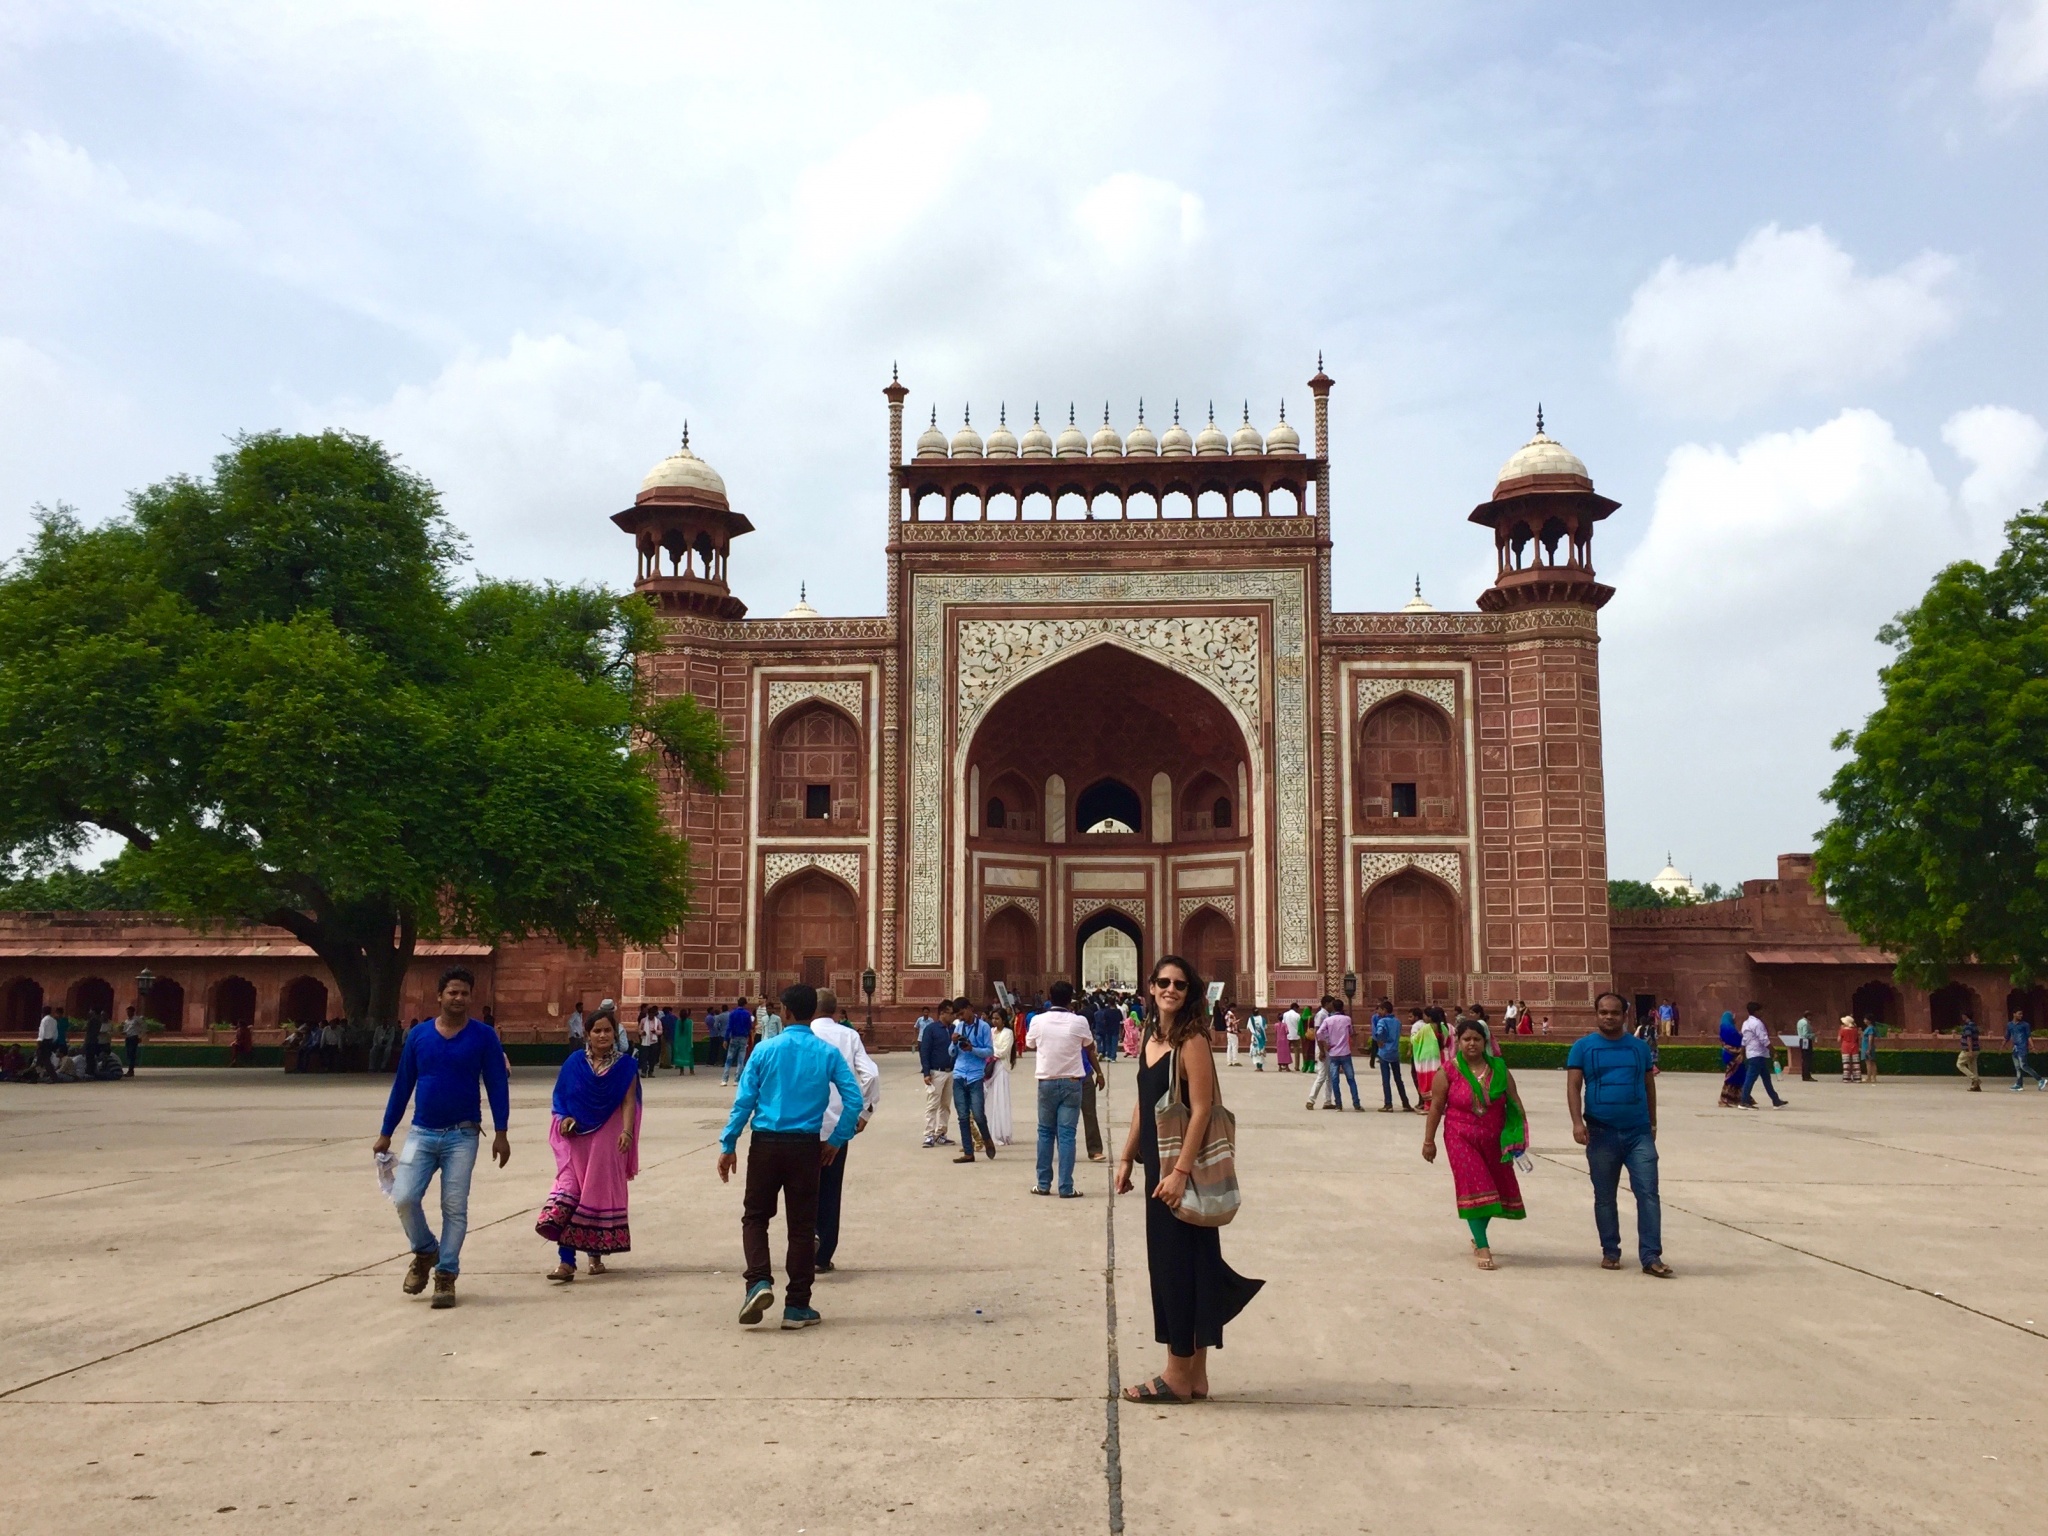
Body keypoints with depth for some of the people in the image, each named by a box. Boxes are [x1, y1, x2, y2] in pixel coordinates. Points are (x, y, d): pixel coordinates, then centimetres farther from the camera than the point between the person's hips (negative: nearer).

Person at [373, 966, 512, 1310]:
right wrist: (386, 1134, 10)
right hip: (422, 1133, 2)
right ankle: (425, 1252, 17)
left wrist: (500, 1133, -8)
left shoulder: (484, 1036, -2)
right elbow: (402, 1085, 10)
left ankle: (446, 1276, 11)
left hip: (462, 1136, -2)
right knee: (404, 1198, -9)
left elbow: (497, 1085, -2)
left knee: (455, 1207, -2)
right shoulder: (418, 1034, 4)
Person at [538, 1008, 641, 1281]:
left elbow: (628, 1102, -6)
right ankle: (566, 1261, -12)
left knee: (602, 1194, 7)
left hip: (608, 1140, 0)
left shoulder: (625, 1065, -1)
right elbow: (561, 1097, 10)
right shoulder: (575, 1062, 3)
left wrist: (627, 1131, -20)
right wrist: (565, 1117, -9)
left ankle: (596, 1254, 24)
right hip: (577, 1138, 1)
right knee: (569, 1190, -9)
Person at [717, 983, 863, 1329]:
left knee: (755, 1215, 15)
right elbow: (854, 1099, -5)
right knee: (802, 1224, 8)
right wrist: (836, 1140, 5)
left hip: (766, 1144, -1)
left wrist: (728, 1145, 2)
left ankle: (759, 1282, -5)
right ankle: (797, 1306, 12)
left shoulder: (765, 1050, -3)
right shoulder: (828, 1054, 0)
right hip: (806, 1147, 1)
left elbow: (744, 1100, -4)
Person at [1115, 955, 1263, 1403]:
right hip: (1156, 1165, 8)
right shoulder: (1149, 1038, 11)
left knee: (1179, 1265, -1)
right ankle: (1194, 1376, 22)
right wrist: (1126, 1158, 15)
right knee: (1165, 1265, 12)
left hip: (1181, 1168, -8)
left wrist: (1180, 1171, -23)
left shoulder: (1192, 1042, -14)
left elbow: (1201, 1110, -19)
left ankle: (1179, 1376, 10)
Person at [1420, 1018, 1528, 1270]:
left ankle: (1479, 1237, 36)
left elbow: (1514, 1102, 5)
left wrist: (1518, 1135, -2)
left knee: (1496, 1188, 13)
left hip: (1494, 1140, 4)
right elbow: (1436, 1107, -3)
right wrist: (1428, 1140, -2)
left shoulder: (1499, 1070, 0)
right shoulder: (1449, 1072, -7)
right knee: (1474, 1188, -10)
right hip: (1461, 1138, -4)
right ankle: (1482, 1248, -6)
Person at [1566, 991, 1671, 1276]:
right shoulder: (1583, 1047, 2)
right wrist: (1577, 1122, -16)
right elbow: (1573, 1086, -4)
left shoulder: (1640, 1047, 9)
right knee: (1604, 1197, 8)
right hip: (1601, 1133, -1)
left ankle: (1651, 1257, -4)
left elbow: (1649, 1086, 16)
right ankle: (1610, 1252, 20)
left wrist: (1652, 1123, 16)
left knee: (1648, 1193, -6)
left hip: (1639, 1132, 1)